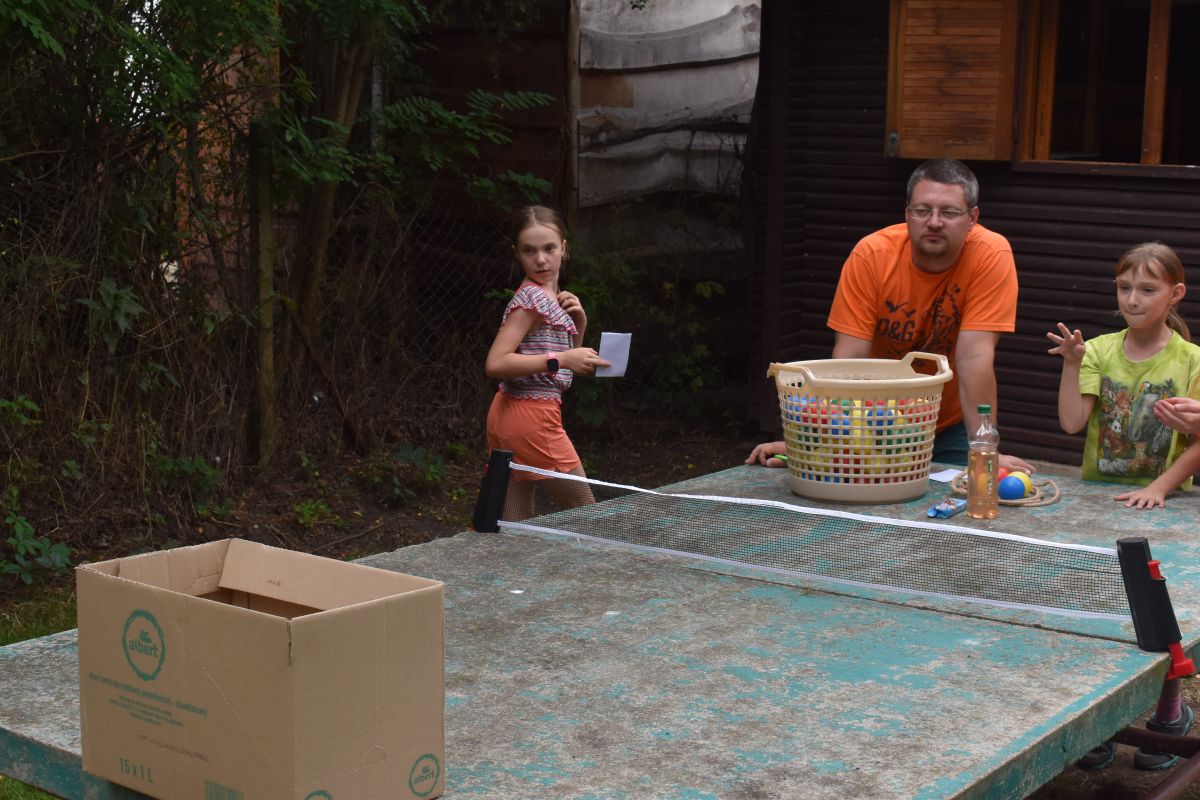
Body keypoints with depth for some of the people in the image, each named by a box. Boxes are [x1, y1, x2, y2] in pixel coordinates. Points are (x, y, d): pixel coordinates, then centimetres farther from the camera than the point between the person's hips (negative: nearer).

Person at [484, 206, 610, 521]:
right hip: (531, 415, -9)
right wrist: (561, 360, -24)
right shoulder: (532, 297, -14)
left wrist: (579, 323, 4)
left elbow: (570, 358, 22)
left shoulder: (554, 297, 14)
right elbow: (495, 363, -22)